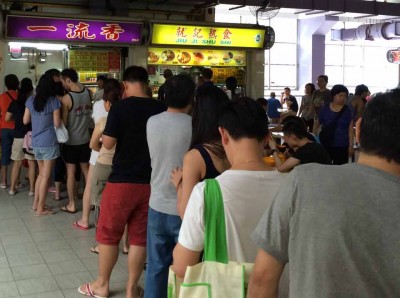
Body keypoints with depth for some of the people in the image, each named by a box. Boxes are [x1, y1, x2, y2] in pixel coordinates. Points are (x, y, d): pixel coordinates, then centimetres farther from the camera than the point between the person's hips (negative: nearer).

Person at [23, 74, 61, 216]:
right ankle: (41, 208, 7)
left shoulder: (31, 100, 5)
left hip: (36, 143, 6)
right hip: (49, 143, -6)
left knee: (41, 174, 20)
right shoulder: (54, 101, -10)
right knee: (46, 176, 2)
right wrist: (60, 117, 8)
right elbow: (57, 123, -11)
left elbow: (25, 121, 9)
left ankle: (36, 203, 25)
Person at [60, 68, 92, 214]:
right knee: (86, 170, 14)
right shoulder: (87, 93, -3)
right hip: (85, 138, 5)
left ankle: (71, 205, 10)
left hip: (71, 141, -5)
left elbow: (63, 122, -13)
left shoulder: (66, 98, -17)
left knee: (71, 172, 3)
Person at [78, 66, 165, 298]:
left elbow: (108, 144, -10)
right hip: (151, 182, 3)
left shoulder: (120, 107, -11)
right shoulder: (161, 109, -1)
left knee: (108, 234, 13)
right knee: (140, 236, 12)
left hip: (122, 180, -3)